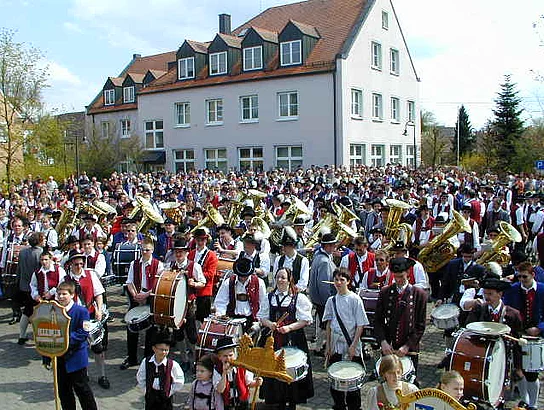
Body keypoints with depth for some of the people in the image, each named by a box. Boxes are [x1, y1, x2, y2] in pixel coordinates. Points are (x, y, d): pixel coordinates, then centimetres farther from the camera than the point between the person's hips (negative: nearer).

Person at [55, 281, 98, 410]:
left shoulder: (81, 311, -11)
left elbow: (83, 333, -16)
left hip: (75, 357, -5)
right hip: (58, 357, 6)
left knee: (81, 388, 4)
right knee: (63, 390, 14)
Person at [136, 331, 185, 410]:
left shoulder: (173, 364, -18)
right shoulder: (146, 362, -10)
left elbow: (179, 382, -7)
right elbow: (140, 378, 6)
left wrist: (170, 391, -8)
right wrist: (146, 389, 2)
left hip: (165, 398, -2)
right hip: (150, 397, 2)